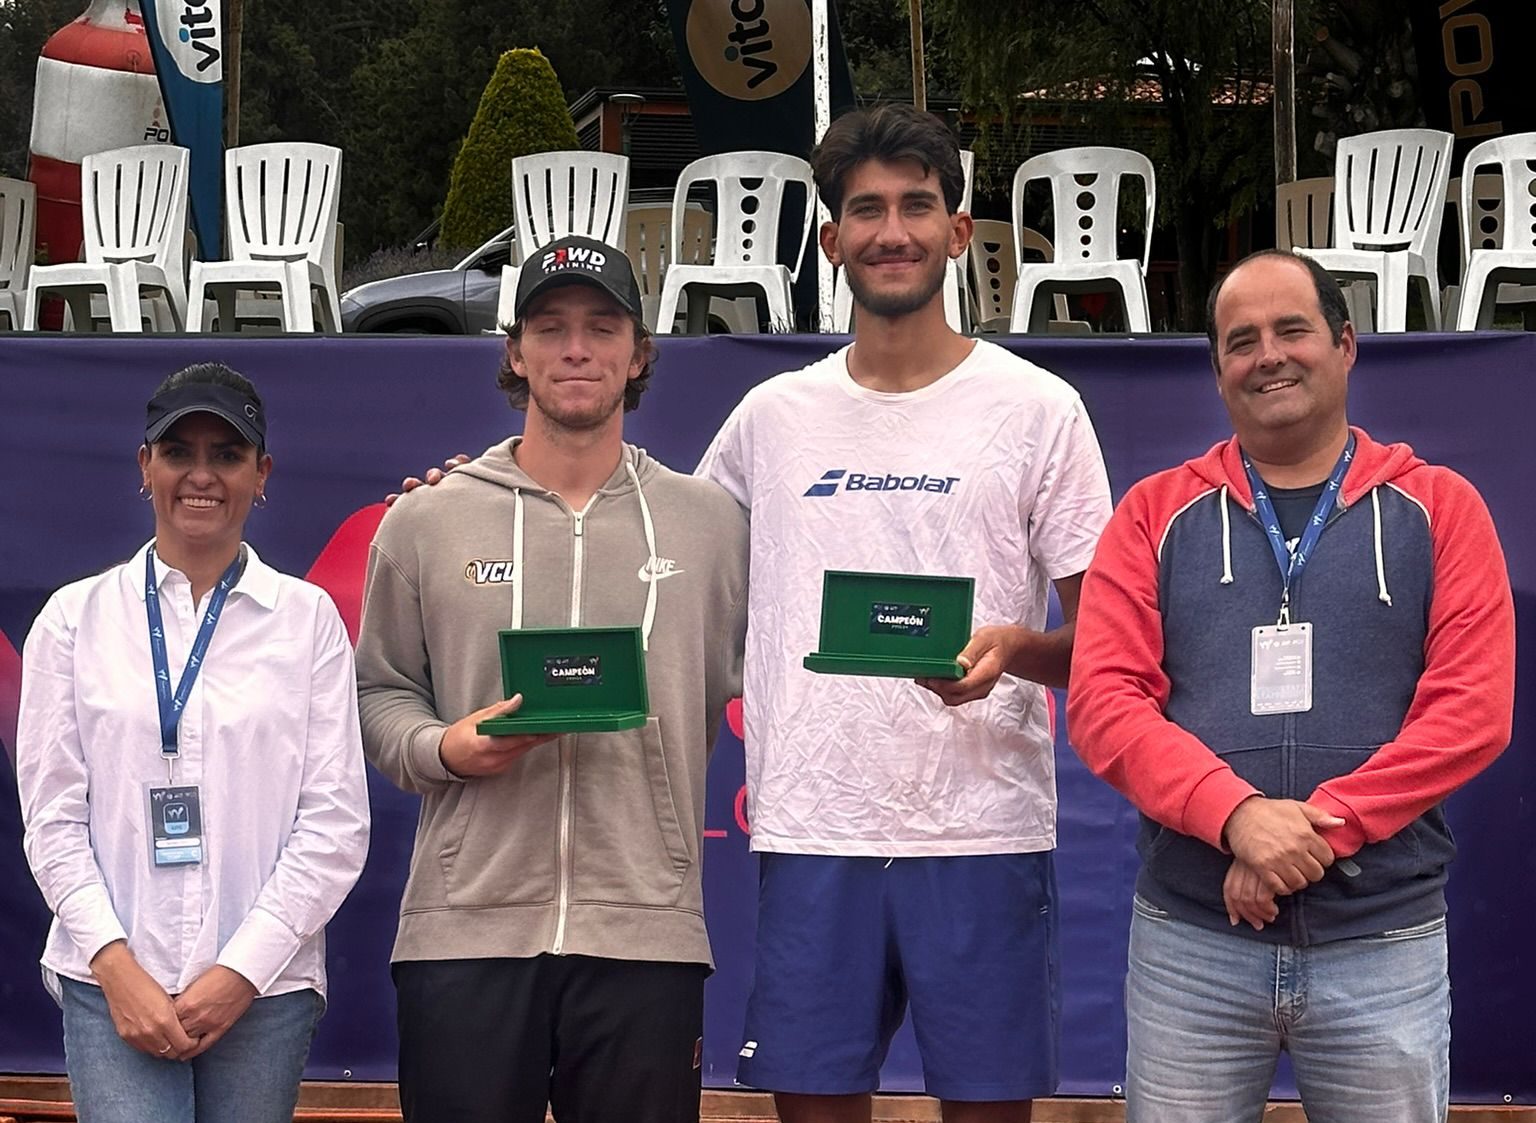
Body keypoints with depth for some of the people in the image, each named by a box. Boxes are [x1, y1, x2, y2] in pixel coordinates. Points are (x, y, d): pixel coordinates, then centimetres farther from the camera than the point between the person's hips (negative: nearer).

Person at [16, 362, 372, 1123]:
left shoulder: (307, 617, 5)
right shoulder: (75, 617, 7)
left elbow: (336, 822, 0)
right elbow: (53, 817, 4)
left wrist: (243, 970, -7)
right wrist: (116, 966, -8)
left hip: (267, 985, 0)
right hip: (113, 981, 0)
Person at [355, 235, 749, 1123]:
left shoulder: (711, 522, 9)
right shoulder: (426, 522, 8)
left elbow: (756, 686, 12)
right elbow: (380, 691, 10)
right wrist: (441, 747, -9)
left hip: (647, 930, 1)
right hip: (465, 927, 0)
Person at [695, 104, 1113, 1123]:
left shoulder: (1038, 409, 2)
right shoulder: (771, 418, 10)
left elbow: (1104, 643, 2)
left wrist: (1015, 648, -19)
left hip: (983, 832, -2)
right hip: (809, 831, 3)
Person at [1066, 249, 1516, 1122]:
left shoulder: (1439, 508, 4)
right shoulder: (1157, 514, 6)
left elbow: (1473, 707, -5)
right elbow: (1103, 699, -4)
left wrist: (1320, 826, -16)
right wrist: (1237, 813, -19)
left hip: (1386, 944, 0)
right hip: (1189, 940, 1)